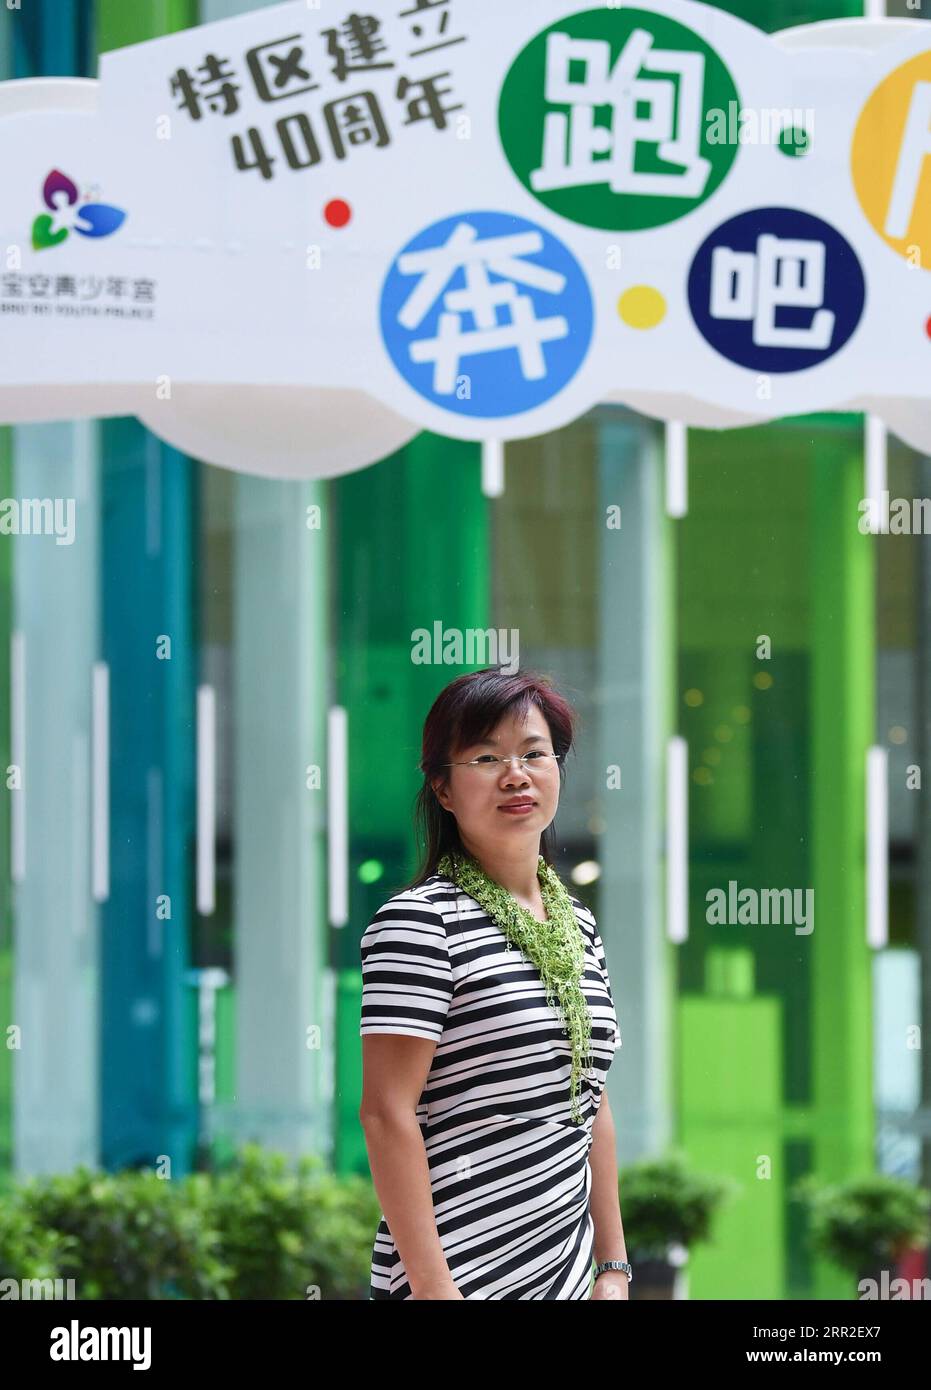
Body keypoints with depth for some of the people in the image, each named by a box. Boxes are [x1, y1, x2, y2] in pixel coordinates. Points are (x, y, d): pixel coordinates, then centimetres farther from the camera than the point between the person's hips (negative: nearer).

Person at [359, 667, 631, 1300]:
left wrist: (613, 1265, 11)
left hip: (567, 1272, 7)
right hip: (460, 1277, -7)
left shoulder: (579, 924, 12)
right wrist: (433, 1288, -19)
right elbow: (388, 1113, -15)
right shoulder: (421, 921, -10)